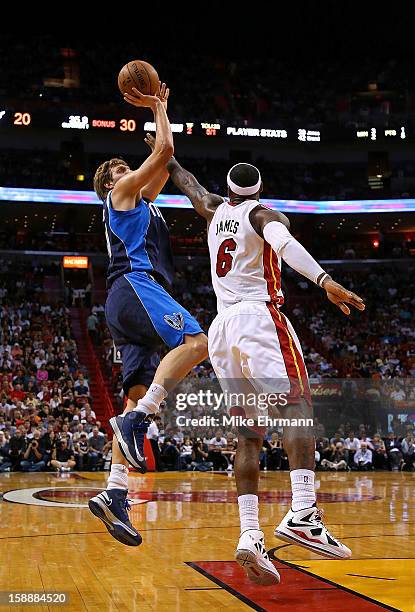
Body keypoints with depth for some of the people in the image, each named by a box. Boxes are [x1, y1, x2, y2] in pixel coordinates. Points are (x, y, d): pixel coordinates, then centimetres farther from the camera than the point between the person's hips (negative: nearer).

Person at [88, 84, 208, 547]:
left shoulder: (141, 201, 34)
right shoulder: (122, 191, 11)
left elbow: (164, 160, 38)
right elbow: (164, 150, 7)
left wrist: (159, 107, 41)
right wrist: (157, 108, 21)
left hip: (127, 302, 9)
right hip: (135, 285, -9)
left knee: (139, 396, -3)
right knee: (194, 342, -28)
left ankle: (114, 493, -14)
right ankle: (136, 420, -35)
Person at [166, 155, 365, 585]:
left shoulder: (216, 210, 20)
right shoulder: (263, 214, 3)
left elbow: (189, 185, 42)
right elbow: (283, 242, -20)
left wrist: (167, 160, 61)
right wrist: (324, 280, -34)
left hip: (221, 327, 6)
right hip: (259, 317, -6)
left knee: (248, 434, 2)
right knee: (297, 404, -16)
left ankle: (249, 536, -12)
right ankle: (302, 515, -36)